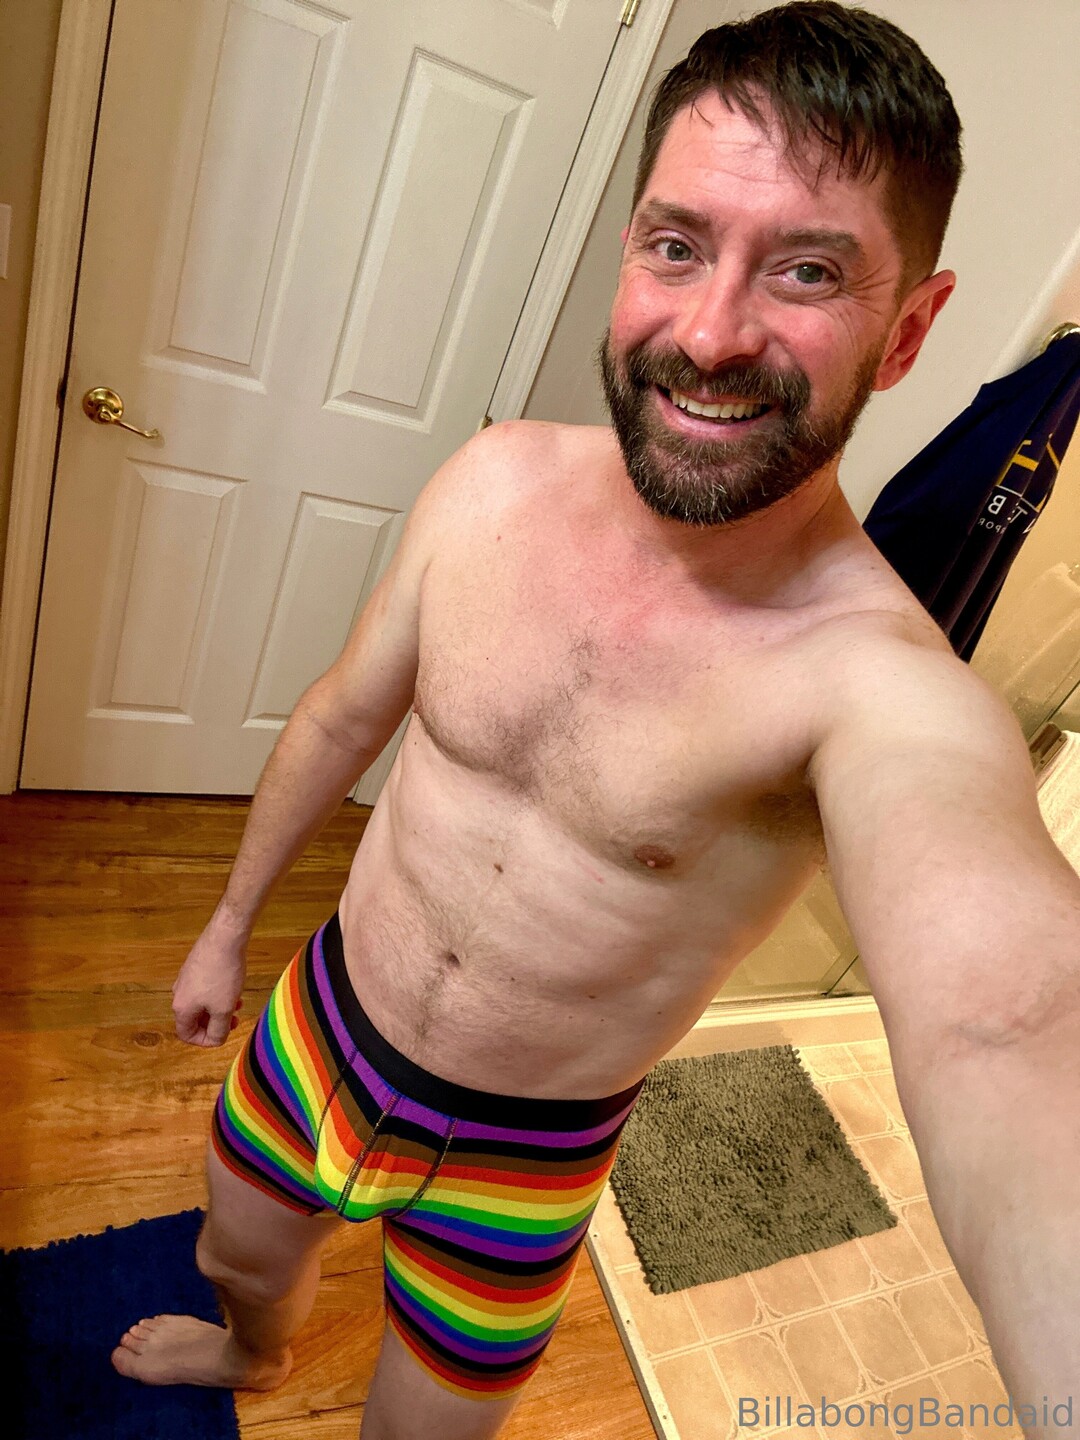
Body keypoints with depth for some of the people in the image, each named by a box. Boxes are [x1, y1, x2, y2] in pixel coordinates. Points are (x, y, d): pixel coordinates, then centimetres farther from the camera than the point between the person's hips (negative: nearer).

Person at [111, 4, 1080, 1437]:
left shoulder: (882, 682, -30)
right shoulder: (496, 481, -16)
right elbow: (345, 713, -2)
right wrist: (230, 919, 10)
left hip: (523, 1153, -3)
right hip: (319, 1028, 5)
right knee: (236, 1257, 33)